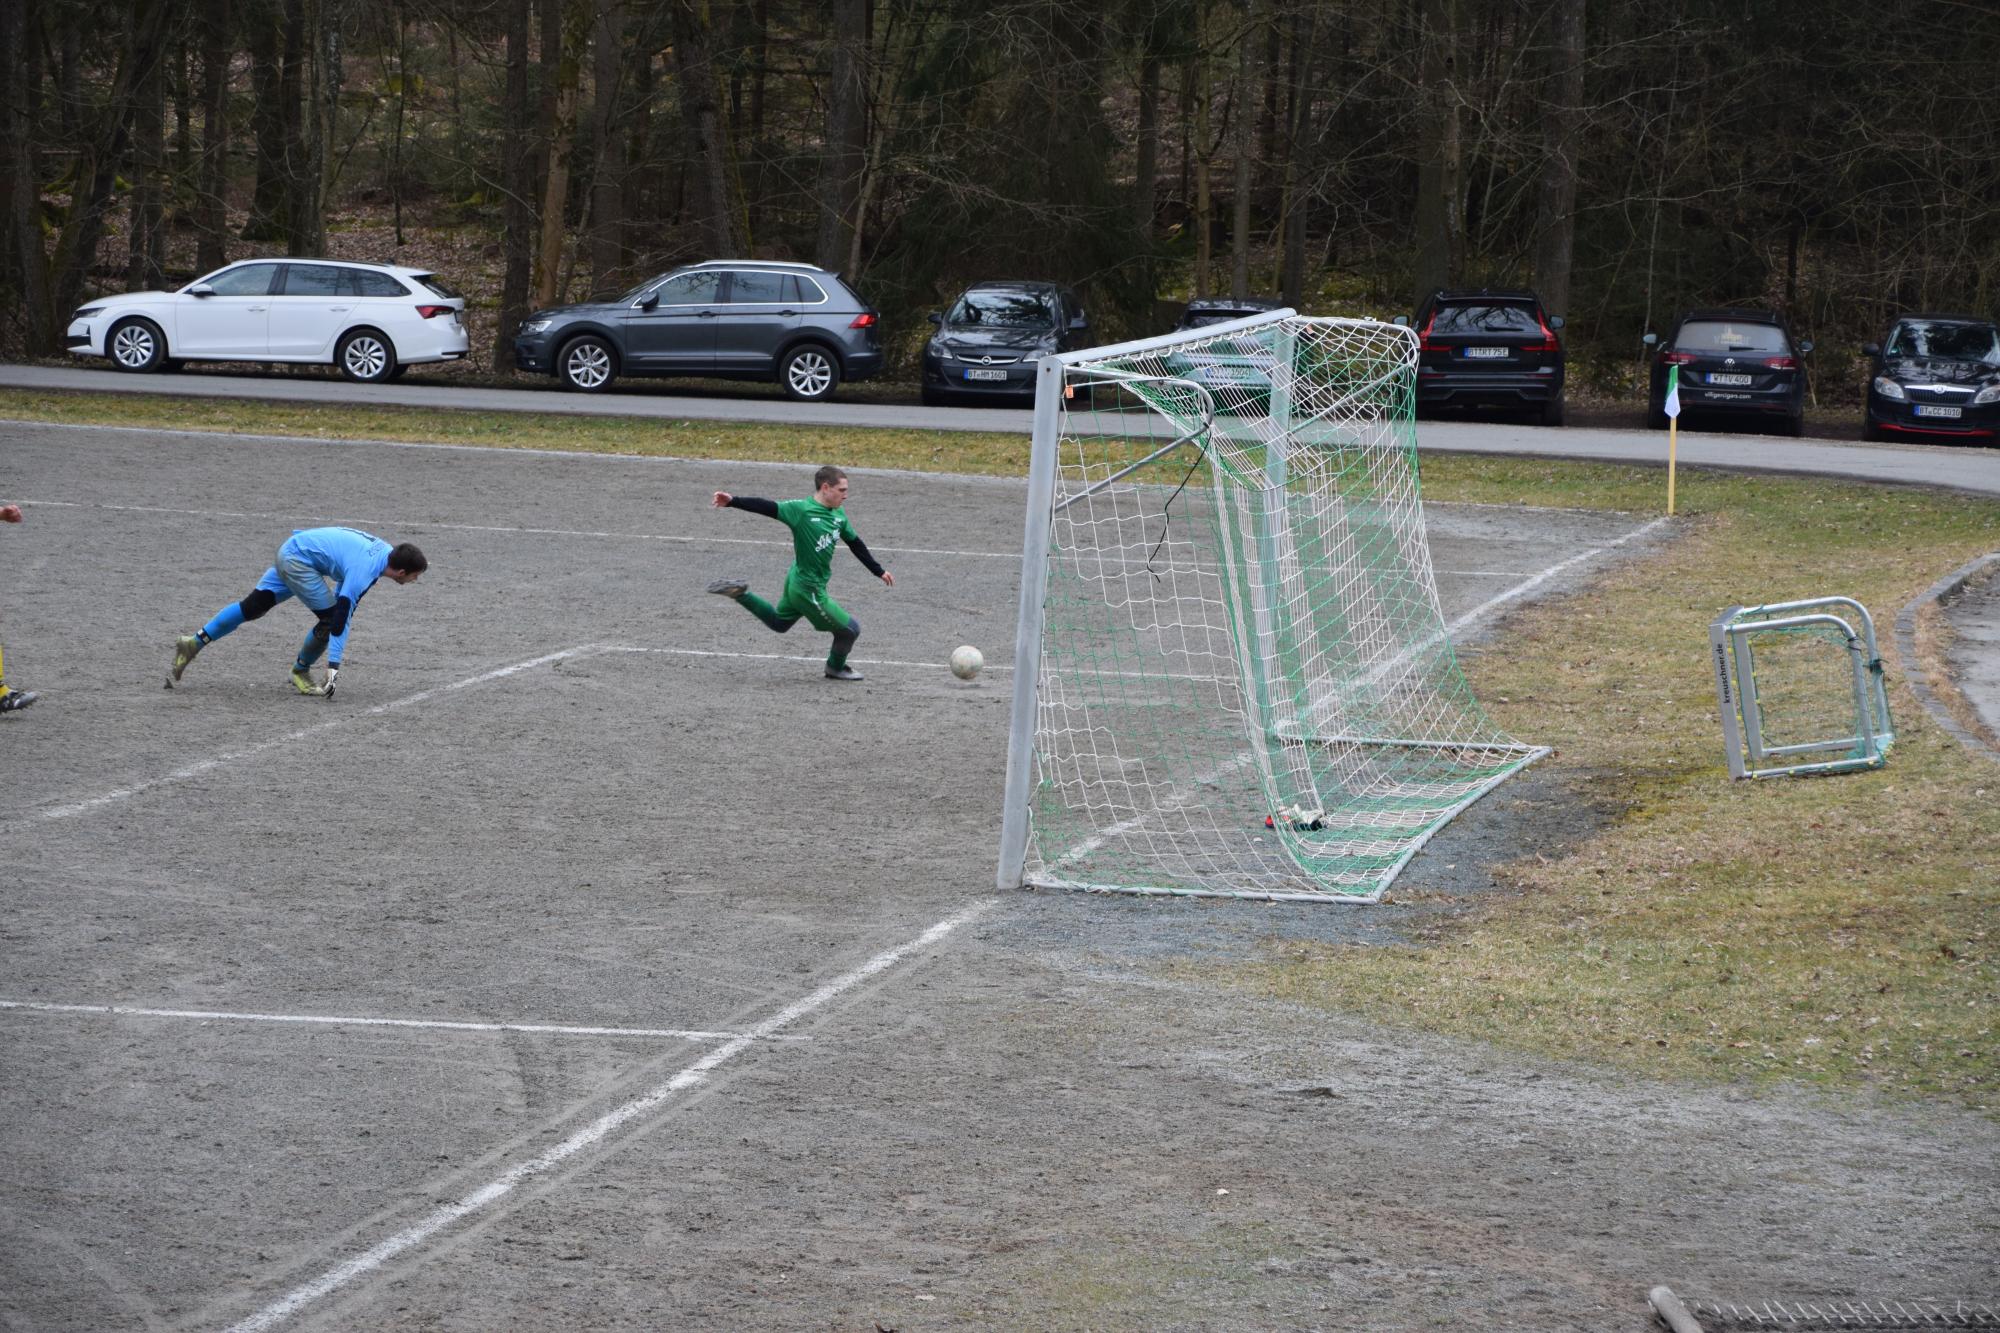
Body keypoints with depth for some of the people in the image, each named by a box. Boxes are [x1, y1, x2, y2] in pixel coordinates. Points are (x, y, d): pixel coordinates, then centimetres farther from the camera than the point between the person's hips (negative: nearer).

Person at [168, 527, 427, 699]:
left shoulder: (386, 551, -7)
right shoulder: (364, 572, -30)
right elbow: (340, 618, -31)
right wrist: (333, 666, -30)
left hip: (292, 548, 9)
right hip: (298, 560, -9)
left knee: (253, 606, 9)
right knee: (329, 619, -9)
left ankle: (195, 642, 10)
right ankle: (300, 673, 11)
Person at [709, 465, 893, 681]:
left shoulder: (839, 515, 3)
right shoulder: (802, 510, -21)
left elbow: (855, 544, 15)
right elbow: (767, 507, -27)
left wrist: (879, 571, 21)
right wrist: (732, 501, -39)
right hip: (808, 590, -9)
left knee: (778, 623, 30)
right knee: (850, 629, 4)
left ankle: (739, 593, 25)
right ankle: (836, 668, 32)